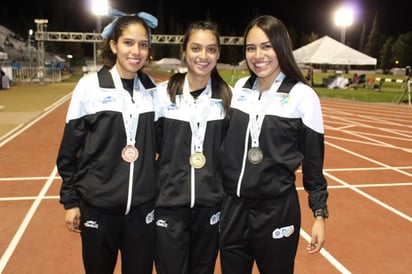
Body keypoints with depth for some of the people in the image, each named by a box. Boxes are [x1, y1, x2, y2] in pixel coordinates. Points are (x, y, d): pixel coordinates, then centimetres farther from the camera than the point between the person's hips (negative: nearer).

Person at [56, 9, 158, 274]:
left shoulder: (152, 88, 1)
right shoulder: (90, 86, -8)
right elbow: (69, 149, -3)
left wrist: (159, 189, 10)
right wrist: (70, 200, -3)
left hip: (143, 205, 3)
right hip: (98, 205, -2)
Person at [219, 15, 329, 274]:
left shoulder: (302, 95, -9)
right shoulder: (240, 87, 3)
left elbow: (313, 161, -5)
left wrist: (320, 215, -4)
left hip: (277, 210, -4)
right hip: (233, 206, 4)